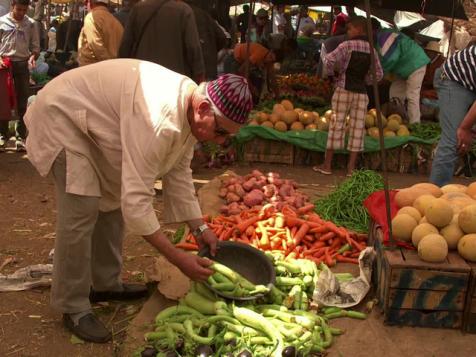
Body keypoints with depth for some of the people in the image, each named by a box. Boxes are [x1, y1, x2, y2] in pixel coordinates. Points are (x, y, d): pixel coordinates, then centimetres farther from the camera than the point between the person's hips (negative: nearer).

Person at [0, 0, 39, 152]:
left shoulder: (30, 24, 3)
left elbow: (35, 47, 6)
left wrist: (32, 57, -14)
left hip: (22, 65, 1)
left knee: (22, 102, 4)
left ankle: (20, 136, 9)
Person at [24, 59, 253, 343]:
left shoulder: (190, 109, -8)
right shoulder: (159, 120, -39)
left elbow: (178, 173, 2)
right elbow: (135, 201, -39)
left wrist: (199, 227, -3)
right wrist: (178, 258, -33)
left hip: (95, 120, 10)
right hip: (63, 117, -9)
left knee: (113, 200, 12)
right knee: (82, 209, -16)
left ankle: (106, 283, 26)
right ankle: (73, 307, -1)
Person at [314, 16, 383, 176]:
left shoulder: (347, 45, -7)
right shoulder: (372, 50, 6)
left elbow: (329, 60, -18)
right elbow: (378, 74, 7)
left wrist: (332, 71, 1)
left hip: (344, 89, -4)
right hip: (361, 92, 4)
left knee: (337, 124, 1)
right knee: (357, 128, 5)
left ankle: (327, 165, 6)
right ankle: (351, 167, 7)